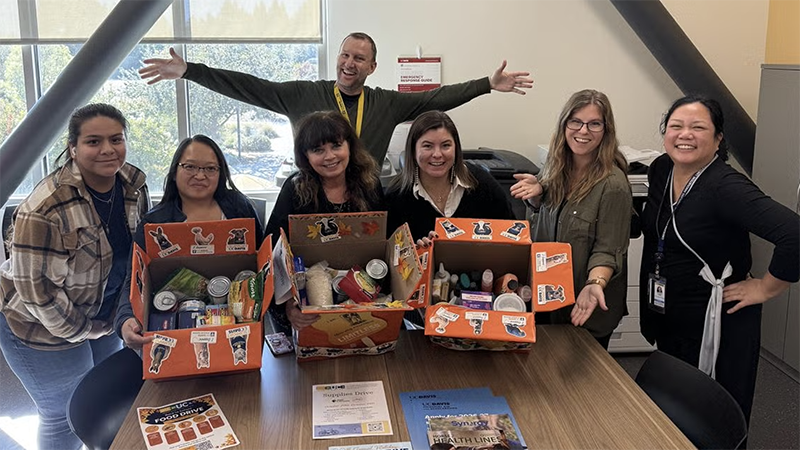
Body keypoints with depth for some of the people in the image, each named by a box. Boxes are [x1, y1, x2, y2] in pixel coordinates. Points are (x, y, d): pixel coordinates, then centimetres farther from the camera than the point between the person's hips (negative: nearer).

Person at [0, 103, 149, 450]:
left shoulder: (134, 185, -11)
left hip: (104, 315, 6)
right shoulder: (45, 209, -31)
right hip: (43, 327, -6)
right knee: (66, 416, 9)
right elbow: (36, 290, -26)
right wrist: (84, 330, -15)